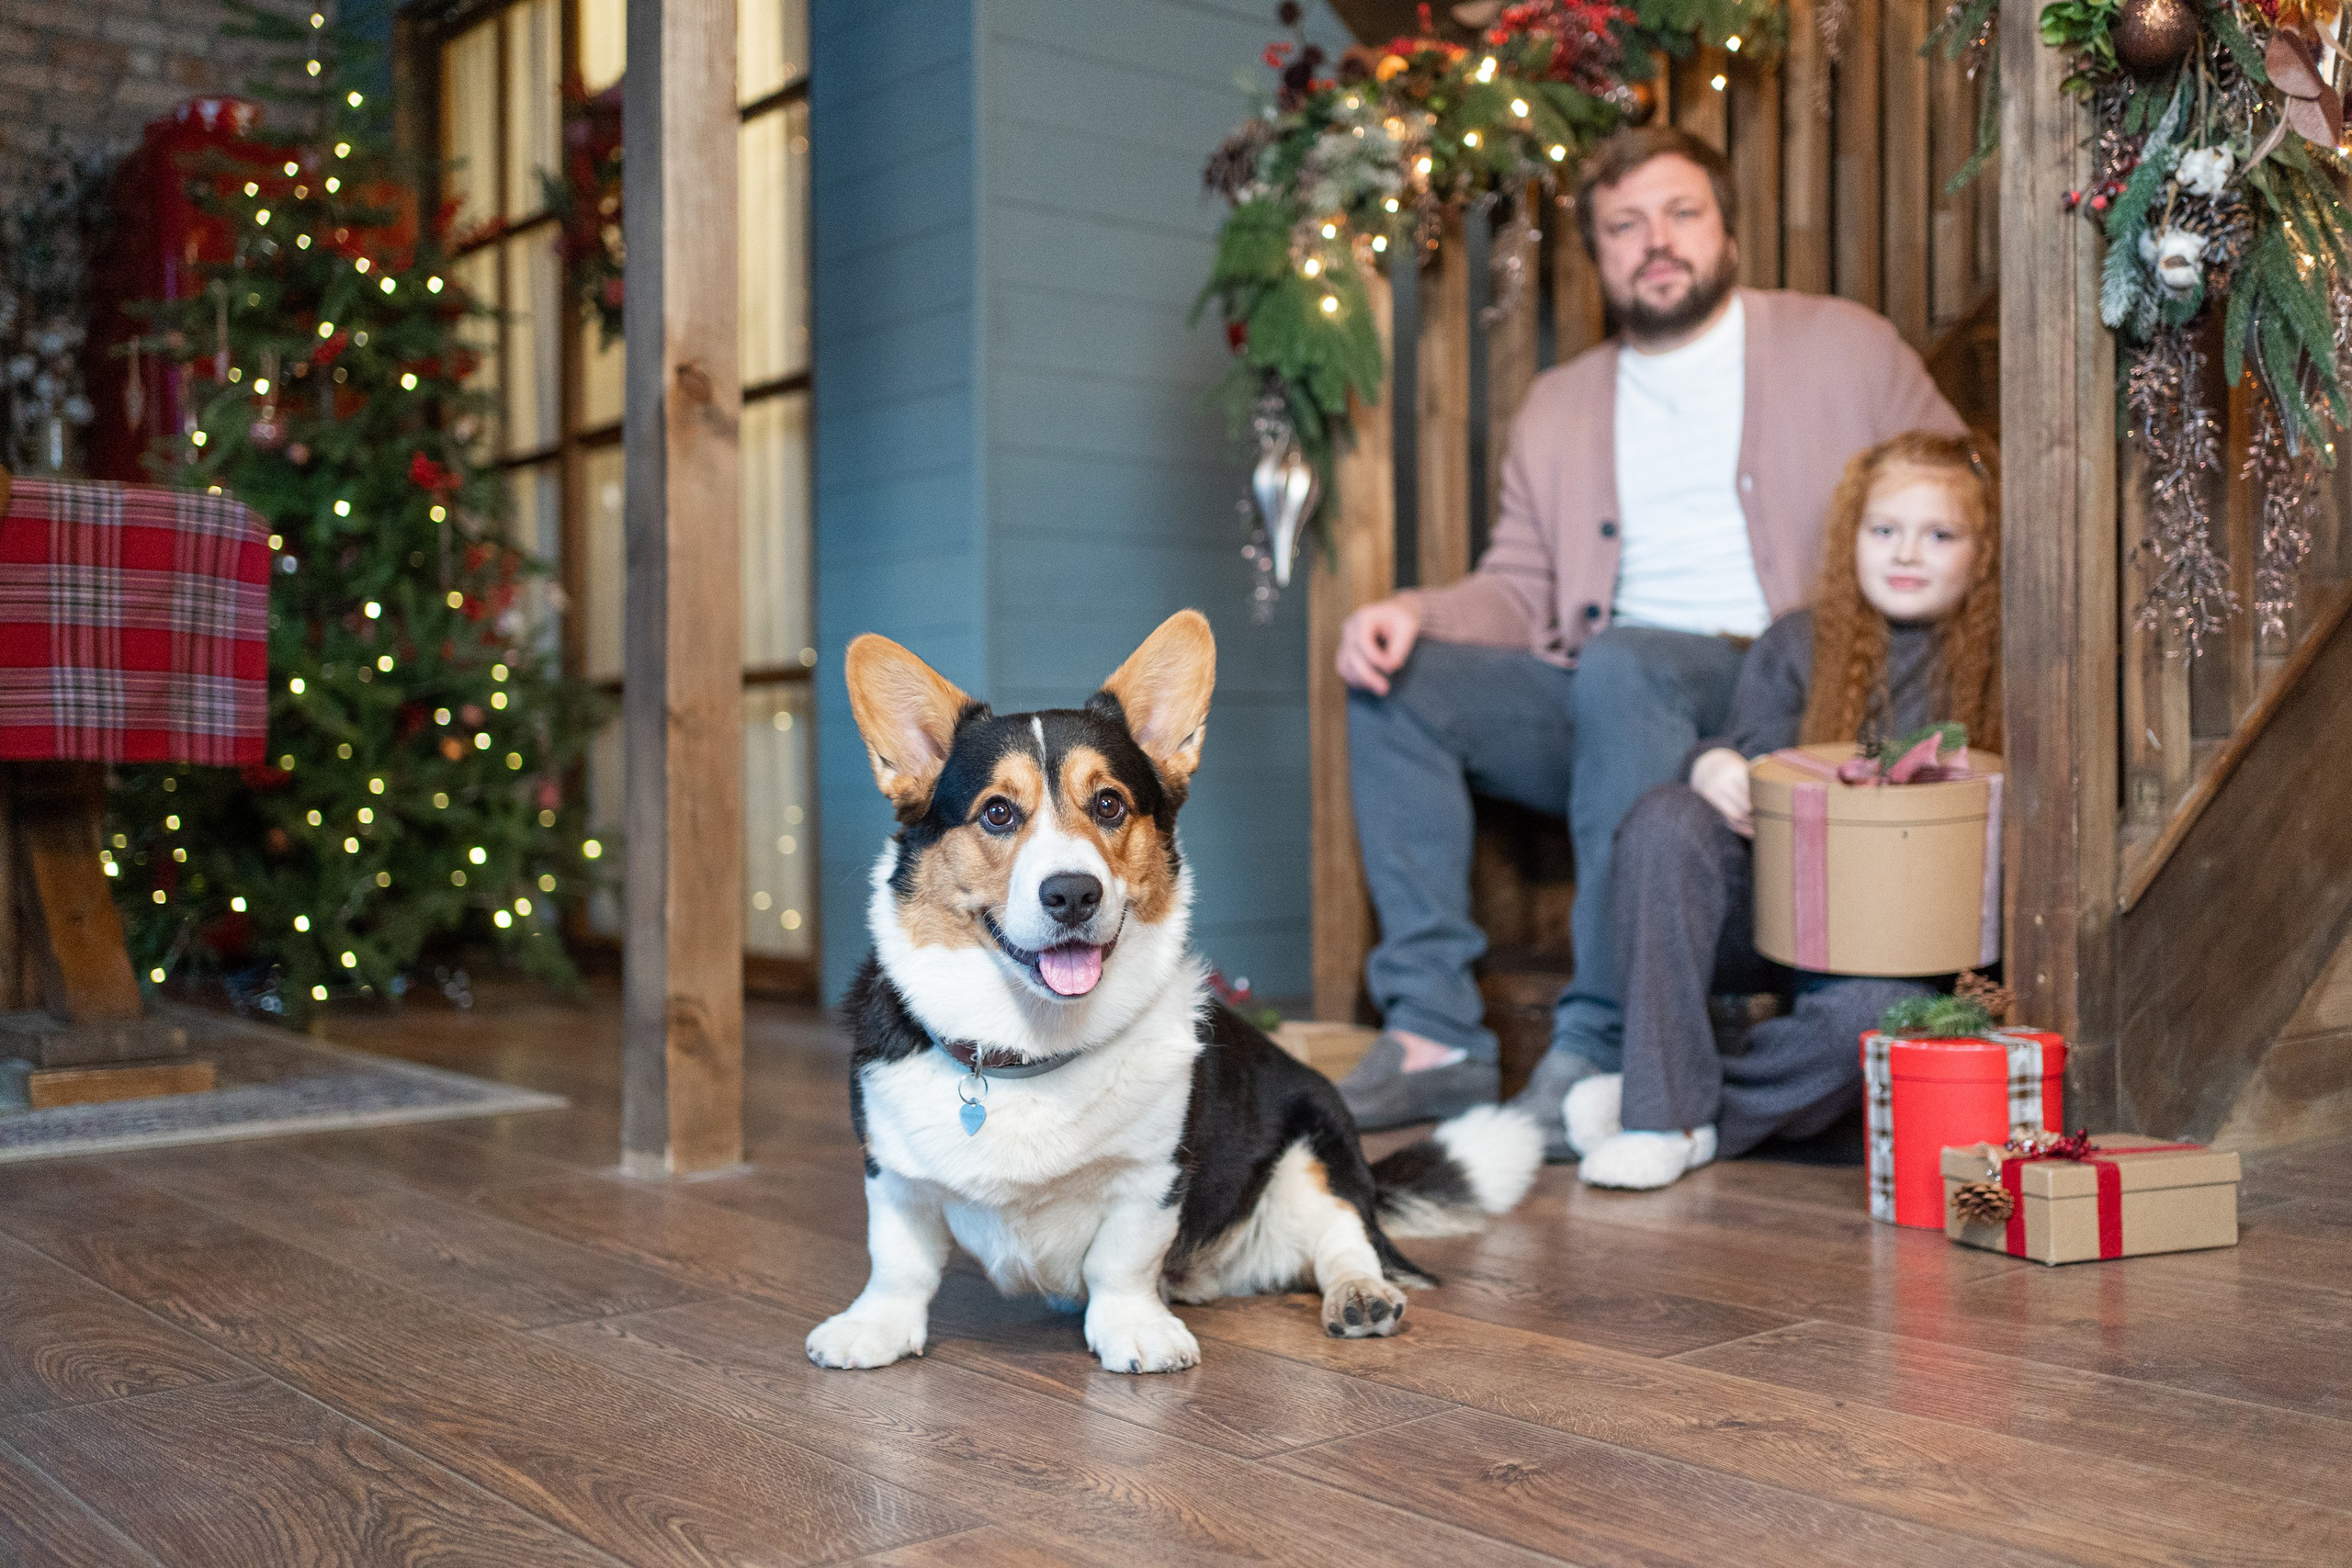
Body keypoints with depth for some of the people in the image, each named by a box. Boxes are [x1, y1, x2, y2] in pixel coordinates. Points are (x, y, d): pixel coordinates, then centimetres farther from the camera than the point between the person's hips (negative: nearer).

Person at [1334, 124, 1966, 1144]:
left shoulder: (1845, 347, 12)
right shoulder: (1558, 407, 21)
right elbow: (1518, 592, 15)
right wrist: (1413, 612, -7)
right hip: (1603, 697, 5)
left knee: (1619, 665, -35)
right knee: (1395, 682, -16)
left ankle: (1596, 1051, -32)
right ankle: (1435, 1033, -18)